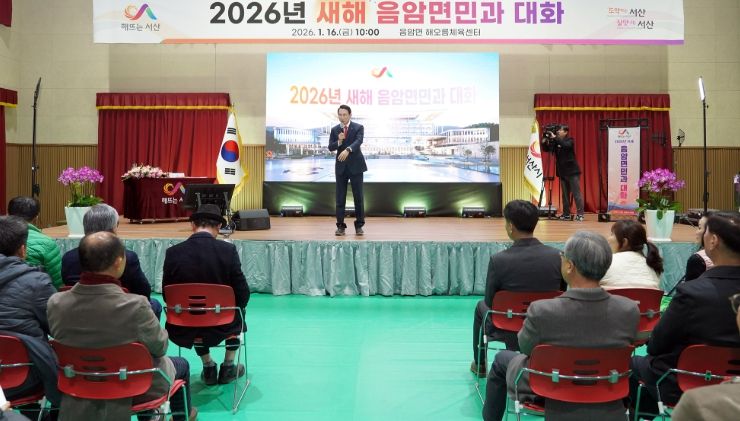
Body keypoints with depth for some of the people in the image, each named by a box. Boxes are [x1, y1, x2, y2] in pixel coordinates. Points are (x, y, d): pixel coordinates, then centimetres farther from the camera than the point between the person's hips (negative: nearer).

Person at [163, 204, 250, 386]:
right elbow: (243, 295, -12)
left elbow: (167, 296, -2)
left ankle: (208, 368, 35)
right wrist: (237, 306, 11)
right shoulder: (228, 250, -15)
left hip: (183, 329, 1)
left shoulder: (173, 252, -11)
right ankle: (228, 367, 35)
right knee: (237, 312, 32)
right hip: (220, 327, -1)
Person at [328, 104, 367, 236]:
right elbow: (330, 147, 0)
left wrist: (347, 150, -39)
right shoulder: (334, 130, 6)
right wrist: (339, 141, -20)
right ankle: (340, 226, 8)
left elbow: (358, 141, -21)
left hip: (356, 166, -2)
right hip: (341, 167, 2)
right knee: (340, 197, 3)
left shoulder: (358, 127, -3)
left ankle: (359, 225, 11)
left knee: (358, 196, 1)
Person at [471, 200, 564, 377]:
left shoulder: (498, 260, -25)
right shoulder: (557, 256, -17)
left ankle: (479, 364, 47)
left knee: (481, 305, 31)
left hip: (508, 332, -2)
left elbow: (490, 301, -11)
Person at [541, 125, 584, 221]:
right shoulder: (555, 142, 9)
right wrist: (544, 141, -13)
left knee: (576, 193, -6)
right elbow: (546, 149, 5)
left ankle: (580, 214, -6)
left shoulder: (570, 140, -6)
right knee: (565, 194, 7)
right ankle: (566, 214, 12)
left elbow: (565, 145, -26)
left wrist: (554, 137, -26)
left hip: (572, 171, -6)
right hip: (562, 172, 6)